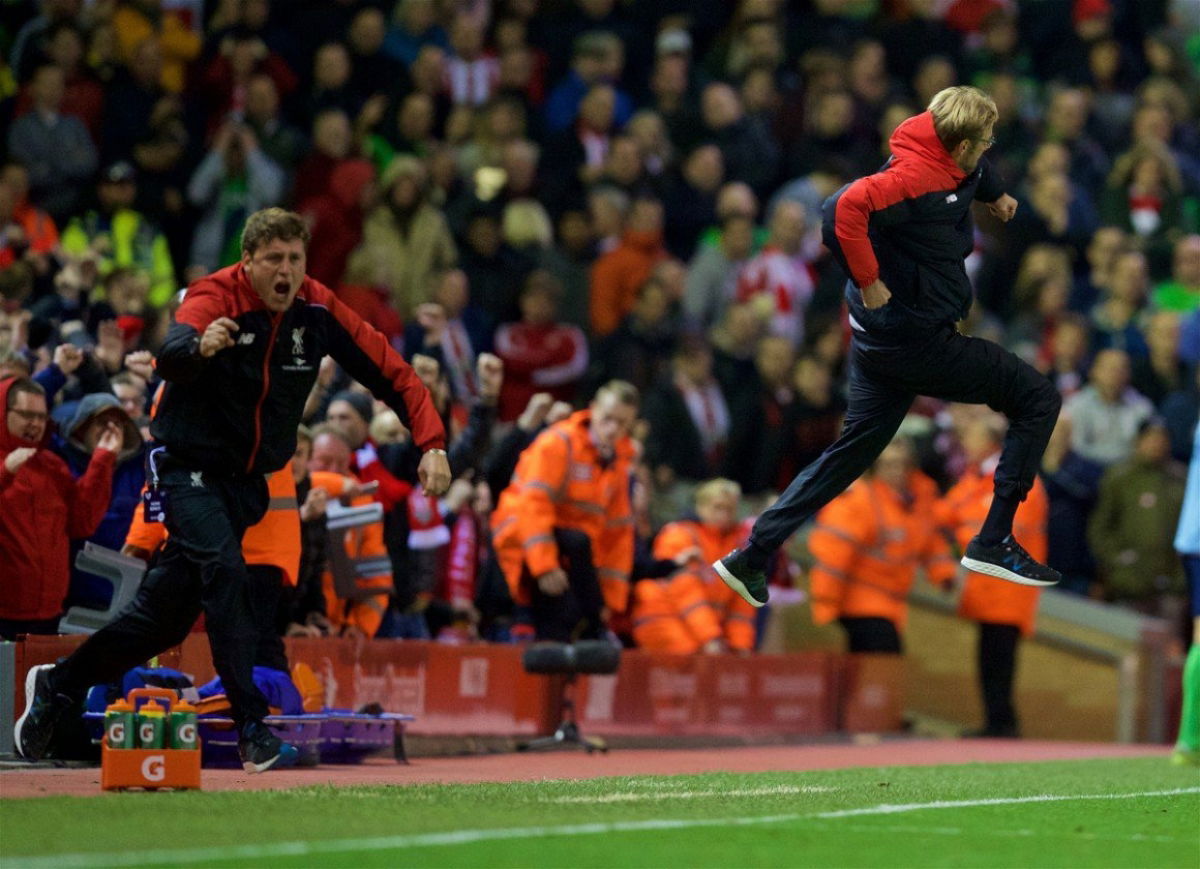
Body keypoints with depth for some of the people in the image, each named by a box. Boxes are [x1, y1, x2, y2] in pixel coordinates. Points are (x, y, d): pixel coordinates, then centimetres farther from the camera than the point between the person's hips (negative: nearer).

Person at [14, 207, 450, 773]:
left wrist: (431, 443, -17)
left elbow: (391, 372, -4)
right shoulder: (214, 300, -21)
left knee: (170, 611, 8)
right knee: (224, 572, -26)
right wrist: (199, 347, -66)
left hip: (247, 481, 5)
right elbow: (170, 360, -42)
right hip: (187, 468, -5)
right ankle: (252, 729, -27)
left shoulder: (318, 311, -8)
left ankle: (59, 683, 27)